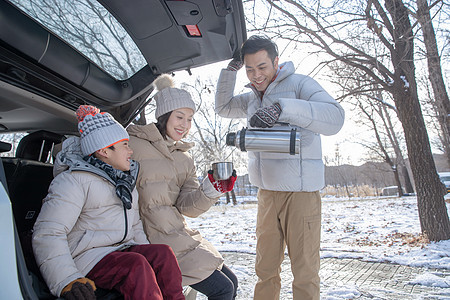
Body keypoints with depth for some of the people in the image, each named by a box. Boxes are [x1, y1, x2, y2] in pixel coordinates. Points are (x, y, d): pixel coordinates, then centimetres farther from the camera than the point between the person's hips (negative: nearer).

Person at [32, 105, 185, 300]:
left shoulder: (126, 181, 21)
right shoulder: (74, 180, -5)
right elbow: (47, 234, -14)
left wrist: (150, 255, 9)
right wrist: (67, 281, -29)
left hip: (122, 251, 7)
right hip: (88, 258, -6)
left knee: (163, 253, -22)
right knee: (135, 266, -34)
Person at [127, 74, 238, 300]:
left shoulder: (184, 160, 12)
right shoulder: (133, 146, -8)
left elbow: (187, 206, -2)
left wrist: (211, 190, -20)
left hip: (179, 236, 7)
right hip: (154, 241, -7)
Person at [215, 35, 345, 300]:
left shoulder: (299, 83, -5)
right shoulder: (254, 97, 16)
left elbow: (335, 117, -20)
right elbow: (223, 107, 27)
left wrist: (282, 108, -33)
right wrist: (230, 69, 12)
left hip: (300, 191, -6)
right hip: (267, 192, 6)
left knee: (304, 271, 1)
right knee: (265, 268, 13)